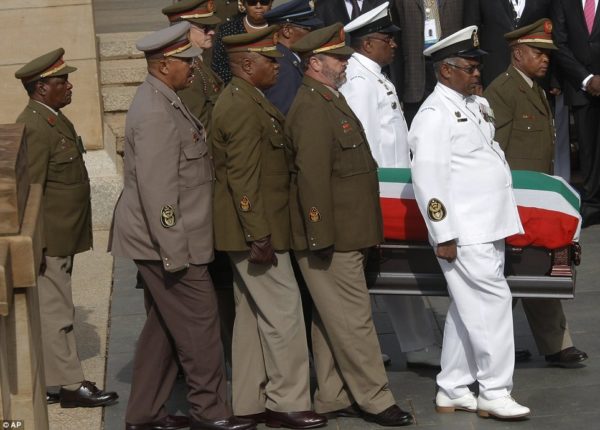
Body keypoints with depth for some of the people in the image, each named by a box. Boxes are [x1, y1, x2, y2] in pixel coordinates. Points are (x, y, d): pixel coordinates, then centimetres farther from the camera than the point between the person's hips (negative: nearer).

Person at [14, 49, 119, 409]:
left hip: (62, 237, 11)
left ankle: (49, 383, 22)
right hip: (50, 241, -11)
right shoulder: (35, 128, -20)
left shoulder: (53, 119, 13)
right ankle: (71, 385, 3)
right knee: (56, 312, -3)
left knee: (54, 311, 15)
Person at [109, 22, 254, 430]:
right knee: (200, 321, -1)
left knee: (164, 325, 15)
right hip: (169, 242, -10)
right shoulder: (155, 113, -21)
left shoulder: (166, 102, 12)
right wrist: (174, 252, -23)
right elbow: (157, 190, -24)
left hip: (165, 242, 10)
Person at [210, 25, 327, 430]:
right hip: (257, 230, -11)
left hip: (255, 230, 11)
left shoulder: (246, 101, 15)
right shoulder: (242, 108, -18)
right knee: (283, 313, -5)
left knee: (252, 316, 13)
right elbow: (243, 179, -23)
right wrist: (259, 236, -24)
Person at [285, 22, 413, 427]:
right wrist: (321, 238, -24)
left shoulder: (331, 101, 16)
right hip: (332, 238, -10)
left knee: (332, 320, 14)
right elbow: (312, 178, -23)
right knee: (354, 320, -4)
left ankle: (333, 397, 21)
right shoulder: (312, 110, -18)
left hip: (344, 234, 10)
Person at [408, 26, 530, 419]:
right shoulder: (435, 114, -13)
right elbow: (428, 178, -17)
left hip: (489, 228, 9)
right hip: (466, 233, -9)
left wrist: (504, 222, 20)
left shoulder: (478, 105, 15)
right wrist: (444, 235, -18)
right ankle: (494, 393, -2)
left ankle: (452, 390, 20)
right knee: (493, 304, -9)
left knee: (468, 310, 13)